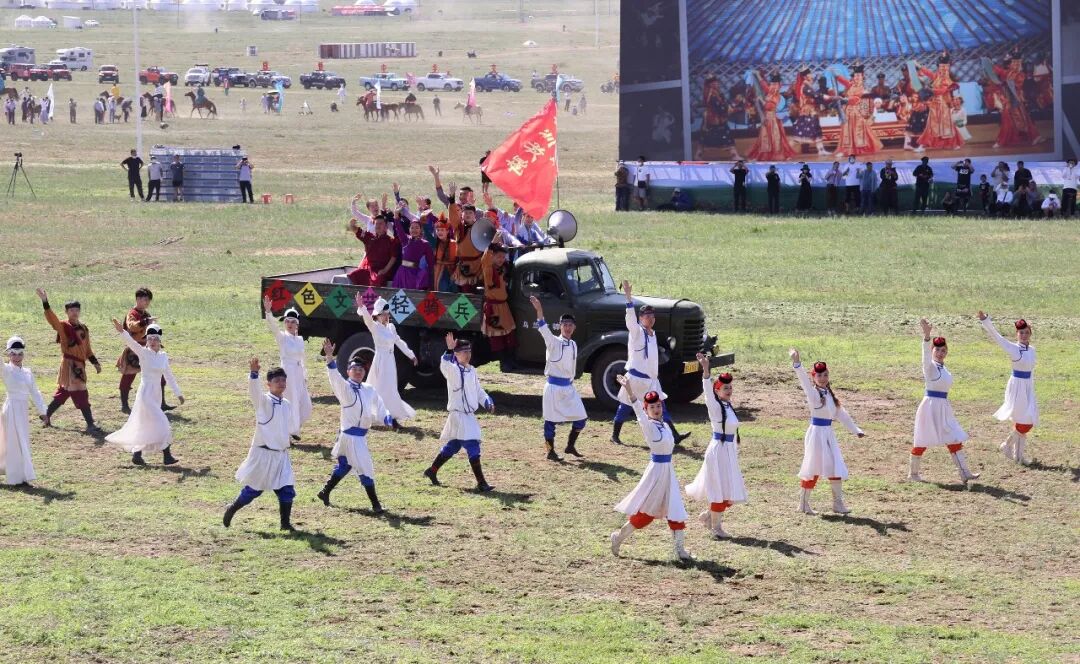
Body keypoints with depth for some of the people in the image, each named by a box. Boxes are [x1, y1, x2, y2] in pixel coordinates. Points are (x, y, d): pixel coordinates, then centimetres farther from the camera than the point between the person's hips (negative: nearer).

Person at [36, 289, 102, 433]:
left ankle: (46, 415, 34)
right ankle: (90, 425, -10)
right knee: (81, 394, -10)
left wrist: (95, 362, 8)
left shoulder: (84, 329, 11)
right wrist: (45, 302, -41)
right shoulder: (63, 327, -9)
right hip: (69, 365, -7)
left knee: (63, 392, 18)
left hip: (80, 365, 7)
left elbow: (87, 349, 18)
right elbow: (52, 319, -27)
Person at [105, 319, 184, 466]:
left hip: (156, 395, 7)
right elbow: (131, 343, -25)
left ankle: (137, 455, 20)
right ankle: (167, 454, -5)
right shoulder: (144, 353, -8)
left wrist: (178, 393, 22)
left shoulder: (163, 356, 9)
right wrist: (122, 332, -43)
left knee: (146, 427, 12)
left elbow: (169, 376, 19)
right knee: (161, 424, -11)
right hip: (145, 394, -7)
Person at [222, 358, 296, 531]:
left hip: (281, 455, 6)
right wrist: (253, 373, -50)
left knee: (287, 491, -1)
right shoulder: (263, 401, -11)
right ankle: (231, 510, 26)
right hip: (263, 453, -5)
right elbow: (254, 390, -32)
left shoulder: (287, 405, 9)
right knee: (253, 490, 5)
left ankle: (286, 523, 10)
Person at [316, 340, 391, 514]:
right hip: (350, 435, -7)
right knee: (365, 469, -6)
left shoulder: (369, 390, 8)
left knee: (344, 465, 21)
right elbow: (335, 377, -28)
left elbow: (378, 410, 13)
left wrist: (387, 419, -8)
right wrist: (330, 358, -44)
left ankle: (325, 493, 38)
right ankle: (375, 504, 0)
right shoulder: (345, 388, -11)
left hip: (361, 435, 7)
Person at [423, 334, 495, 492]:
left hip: (469, 416, 9)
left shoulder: (472, 371, 12)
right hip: (458, 415, -9)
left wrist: (487, 402, 2)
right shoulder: (453, 370, -12)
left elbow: (478, 390, 18)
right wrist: (449, 350, -48)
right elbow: (444, 365, -35)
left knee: (452, 446, 19)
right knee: (473, 448, -12)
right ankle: (481, 483, -10)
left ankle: (432, 471, 34)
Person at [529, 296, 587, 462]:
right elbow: (543, 329, -28)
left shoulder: (573, 344, 10)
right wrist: (539, 310, -43)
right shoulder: (553, 342, -10)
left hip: (569, 387, 6)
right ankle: (550, 451, 11)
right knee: (551, 420, 0)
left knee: (581, 418, 7)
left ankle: (570, 446, 24)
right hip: (554, 386, -6)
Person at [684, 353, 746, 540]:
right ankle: (715, 527, 11)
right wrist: (705, 369, -46)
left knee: (729, 491, 11)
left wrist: (735, 452, 20)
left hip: (729, 450, 8)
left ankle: (708, 516, 28)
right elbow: (708, 391, -31)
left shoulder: (729, 407, 10)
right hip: (718, 449, -8)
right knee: (720, 490, 0)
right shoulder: (715, 407, -12)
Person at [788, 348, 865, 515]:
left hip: (829, 433, 7)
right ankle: (804, 504, 13)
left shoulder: (830, 394, 11)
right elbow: (804, 380, -29)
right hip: (816, 432, -7)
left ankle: (838, 503, 15)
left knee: (837, 468, 6)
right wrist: (796, 363, -46)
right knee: (813, 469, 0)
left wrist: (856, 430, 16)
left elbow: (841, 413, 17)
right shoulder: (813, 393, -11)